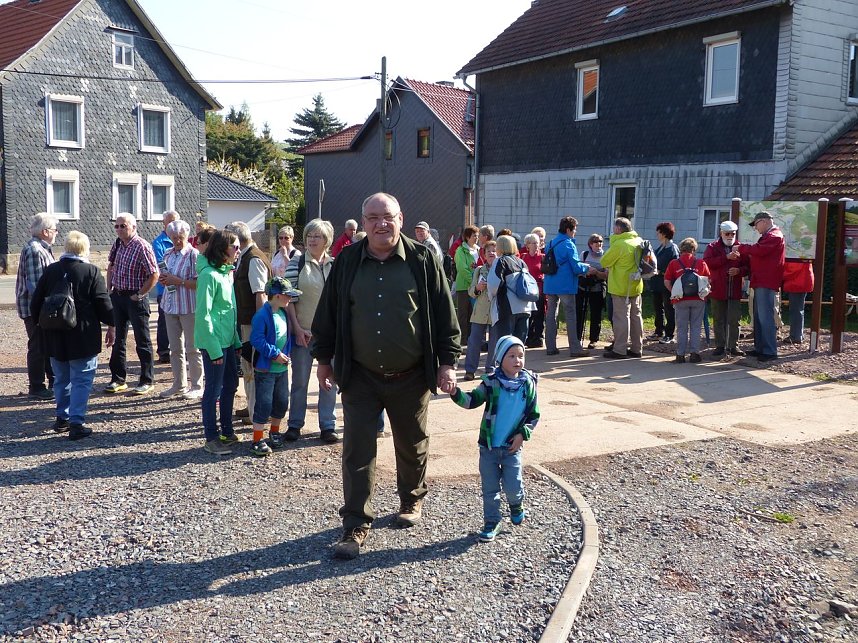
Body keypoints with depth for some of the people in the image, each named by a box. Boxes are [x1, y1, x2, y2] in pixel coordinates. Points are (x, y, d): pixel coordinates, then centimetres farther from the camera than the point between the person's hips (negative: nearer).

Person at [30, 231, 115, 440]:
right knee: (81, 380, 0)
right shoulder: (91, 272, -10)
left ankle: (62, 418, 27)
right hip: (83, 337, -5)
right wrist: (111, 326, 3)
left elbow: (36, 303, 8)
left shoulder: (50, 271, 3)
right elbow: (103, 303, -8)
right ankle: (76, 423, -4)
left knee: (61, 379, 18)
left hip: (55, 337, 5)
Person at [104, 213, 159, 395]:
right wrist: (109, 289, 11)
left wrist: (139, 295, -15)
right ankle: (118, 380, 22)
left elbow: (154, 275, -18)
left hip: (135, 298, -7)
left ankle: (147, 381, 10)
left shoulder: (142, 246, -16)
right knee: (118, 339, 12)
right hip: (117, 296, 7)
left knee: (142, 341, 1)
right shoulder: (117, 244, 7)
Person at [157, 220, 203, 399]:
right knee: (175, 348, 14)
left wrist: (178, 281, -21)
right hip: (170, 306, 7)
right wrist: (163, 280, 0)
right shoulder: (168, 254, 9)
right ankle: (179, 384, 25)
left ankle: (196, 386, 11)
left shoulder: (194, 255, -11)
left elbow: (198, 283, -18)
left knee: (192, 349, 1)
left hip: (189, 307, -7)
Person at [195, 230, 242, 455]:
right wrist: (214, 349, -20)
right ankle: (212, 438, 13)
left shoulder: (226, 272, 10)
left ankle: (226, 431, 30)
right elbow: (203, 314, -19)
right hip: (214, 342, -9)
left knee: (230, 385, 17)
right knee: (214, 389, 1)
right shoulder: (209, 275, -17)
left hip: (228, 340, 9)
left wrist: (236, 339, 12)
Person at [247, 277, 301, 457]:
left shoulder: (284, 313, 8)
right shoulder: (262, 315, -18)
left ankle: (274, 432, 33)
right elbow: (256, 340, -22)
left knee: (282, 402, 13)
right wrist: (275, 354, -19)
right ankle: (257, 441, 4)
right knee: (264, 404, -5)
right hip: (265, 369, -8)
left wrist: (287, 353, 6)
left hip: (282, 368, 8)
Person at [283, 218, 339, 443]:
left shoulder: (336, 265, 4)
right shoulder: (297, 264, -3)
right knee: (300, 380, 7)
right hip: (303, 332, -2)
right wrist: (297, 328, -10)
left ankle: (328, 425, 19)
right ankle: (294, 424, 20)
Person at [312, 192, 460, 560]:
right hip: (360, 377, 1)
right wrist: (323, 359, 9)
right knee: (357, 452, 0)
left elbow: (444, 314, -2)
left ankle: (412, 500, 41)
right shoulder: (346, 263, 1)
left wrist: (447, 362, -5)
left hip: (411, 377, 0)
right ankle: (356, 524, 9)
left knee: (412, 446, 16)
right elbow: (328, 314, 9)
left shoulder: (422, 261, -4)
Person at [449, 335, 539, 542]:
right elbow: (472, 400, -12)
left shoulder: (528, 385, -4)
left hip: (512, 447, 0)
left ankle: (516, 504, 33)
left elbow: (534, 415, 4)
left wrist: (523, 434, -7)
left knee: (512, 487, -2)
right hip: (488, 446, 0)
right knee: (490, 487, 7)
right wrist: (456, 393, -31)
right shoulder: (491, 383, -9)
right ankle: (491, 522, 23)